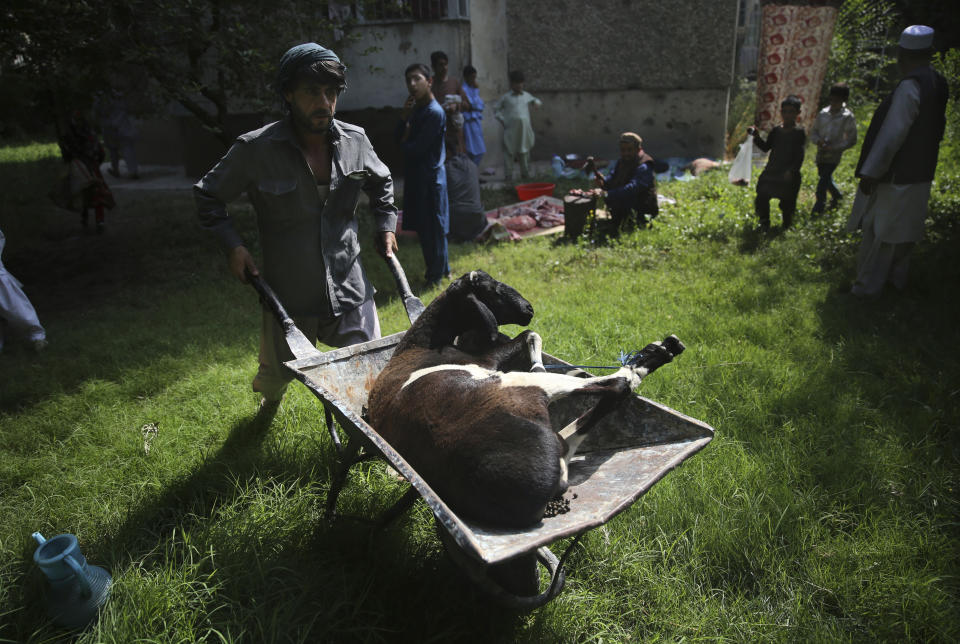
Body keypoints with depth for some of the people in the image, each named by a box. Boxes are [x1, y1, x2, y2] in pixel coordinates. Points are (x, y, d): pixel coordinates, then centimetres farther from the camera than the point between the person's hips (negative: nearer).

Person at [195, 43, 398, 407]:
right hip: (289, 296, -2)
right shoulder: (255, 150, -12)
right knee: (278, 373, 18)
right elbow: (207, 196, 2)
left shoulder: (355, 141, -2)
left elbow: (381, 183, 20)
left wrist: (386, 226, 9)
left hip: (350, 288, 2)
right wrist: (232, 245, -9)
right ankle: (270, 395, 56)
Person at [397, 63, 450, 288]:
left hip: (430, 176, -9)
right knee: (423, 227, 16)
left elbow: (416, 149, -20)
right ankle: (442, 269, 30)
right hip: (417, 175, 9)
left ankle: (435, 275, 12)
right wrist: (404, 116, -5)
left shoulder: (434, 112, -17)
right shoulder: (416, 108, 12)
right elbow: (401, 138, 10)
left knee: (432, 228, 1)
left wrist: (405, 143, 1)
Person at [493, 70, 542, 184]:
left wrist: (536, 102, 5)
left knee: (525, 152, 11)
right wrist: (502, 120, -1)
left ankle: (525, 173, 23)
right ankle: (508, 176, 1)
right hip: (511, 130, -4)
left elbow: (535, 100, 29)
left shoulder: (527, 96, 12)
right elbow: (496, 109, 8)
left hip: (525, 129, 4)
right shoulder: (506, 97, 2)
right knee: (509, 153, -4)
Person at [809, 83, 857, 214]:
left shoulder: (848, 117, -9)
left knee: (824, 179, -12)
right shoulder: (823, 113, 2)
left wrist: (834, 147, -19)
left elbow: (851, 140, -7)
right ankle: (837, 195, 45)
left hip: (834, 155, -5)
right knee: (826, 178, 19)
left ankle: (819, 206, 0)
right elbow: (813, 132, 9)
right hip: (821, 152, 5)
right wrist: (818, 140, -12)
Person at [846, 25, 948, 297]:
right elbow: (938, 129, 14)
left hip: (896, 176, -8)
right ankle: (897, 278, 30)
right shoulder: (938, 83, 5)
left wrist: (870, 173, -19)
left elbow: (892, 135, -23)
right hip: (920, 173, 8)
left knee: (879, 233, 1)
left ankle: (868, 285, 10)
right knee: (903, 231, 18)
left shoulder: (909, 87, -21)